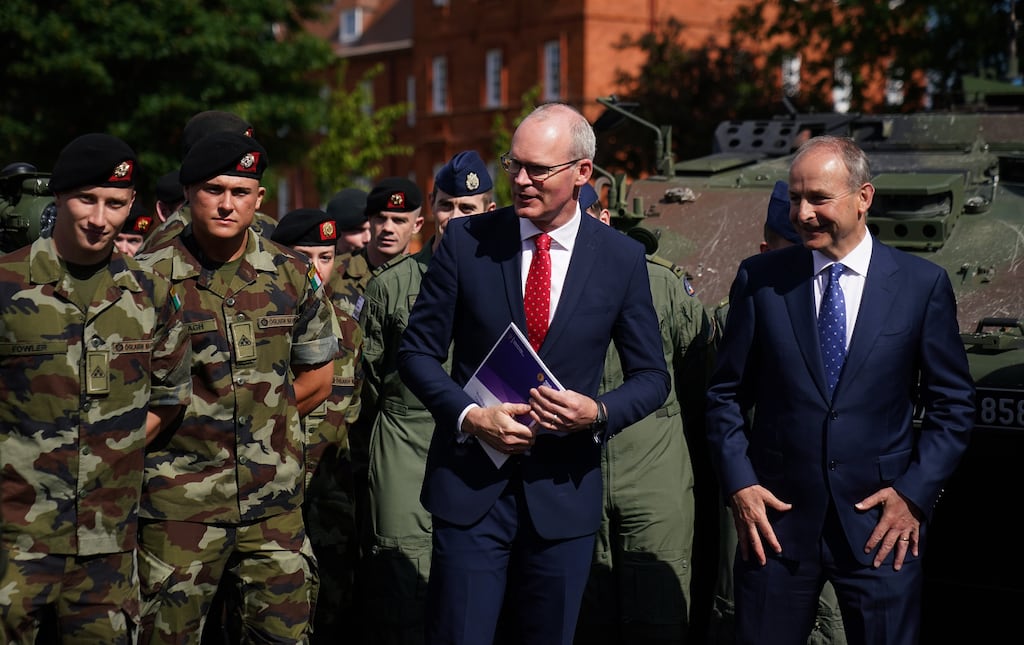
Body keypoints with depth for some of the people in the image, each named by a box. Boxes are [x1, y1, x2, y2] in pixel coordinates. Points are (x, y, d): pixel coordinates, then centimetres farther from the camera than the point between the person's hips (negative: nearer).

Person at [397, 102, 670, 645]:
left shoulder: (622, 259, -1)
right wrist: (469, 415, -15)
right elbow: (417, 351, 1)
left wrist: (599, 414, -14)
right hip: (470, 483, -1)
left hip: (563, 493, 1)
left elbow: (651, 375, 6)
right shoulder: (466, 240, -2)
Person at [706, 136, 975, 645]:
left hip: (881, 522, 0)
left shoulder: (923, 284, -1)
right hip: (775, 515, 1)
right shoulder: (760, 279, 1)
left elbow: (953, 403, 3)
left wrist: (914, 492, -5)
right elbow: (726, 393, 6)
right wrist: (738, 484, -4)